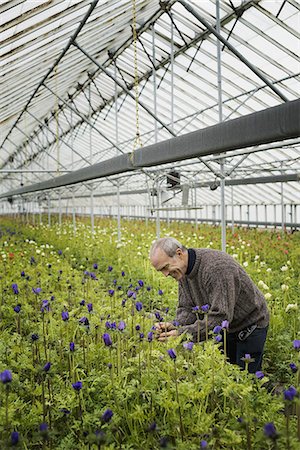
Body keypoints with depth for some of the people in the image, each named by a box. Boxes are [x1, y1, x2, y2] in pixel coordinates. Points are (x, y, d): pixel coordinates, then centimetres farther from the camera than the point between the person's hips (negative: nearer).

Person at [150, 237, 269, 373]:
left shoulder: (217, 266, -34)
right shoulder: (183, 271, -7)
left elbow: (221, 316, -38)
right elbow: (186, 308, -6)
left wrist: (183, 333, -40)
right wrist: (175, 327, -27)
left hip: (250, 325, -7)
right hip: (226, 328, 7)